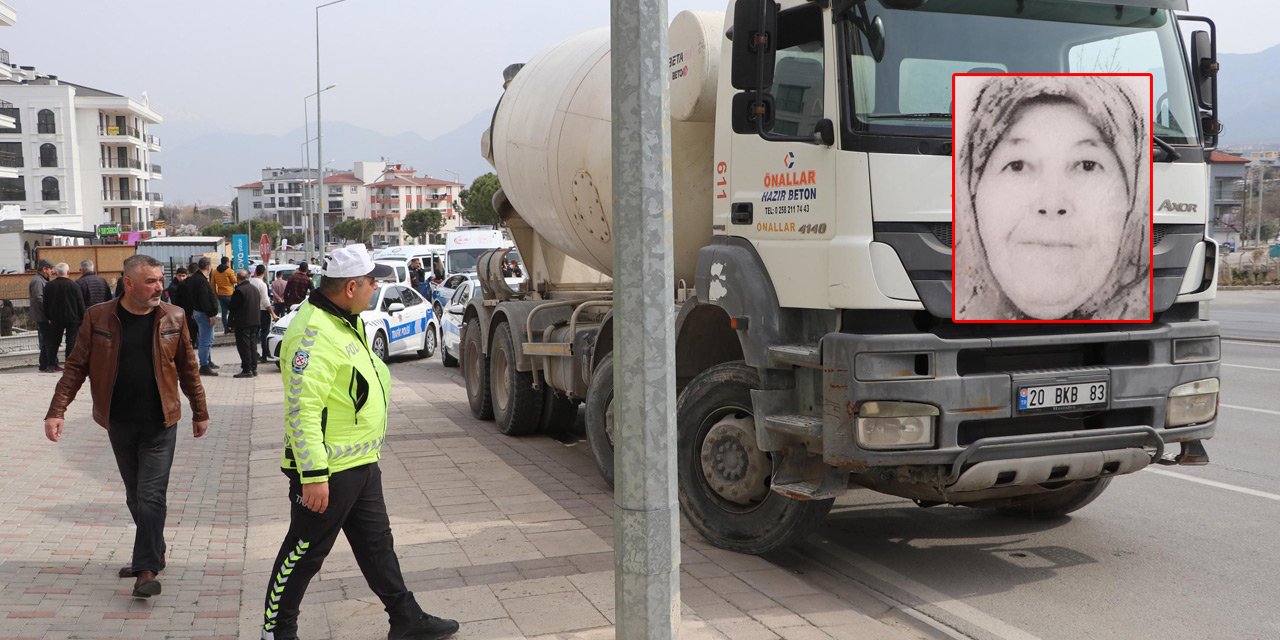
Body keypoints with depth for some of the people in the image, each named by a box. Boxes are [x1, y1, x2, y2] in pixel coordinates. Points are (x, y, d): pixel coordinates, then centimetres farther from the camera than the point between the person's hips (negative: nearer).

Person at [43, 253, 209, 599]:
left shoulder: (173, 317, -3)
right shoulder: (98, 317, -4)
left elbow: (188, 369, 5)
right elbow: (76, 366, -1)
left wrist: (200, 412, 10)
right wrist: (57, 410, -9)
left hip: (160, 424, -2)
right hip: (120, 424, 2)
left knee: (151, 496, -6)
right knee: (136, 497, 15)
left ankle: (147, 569, -2)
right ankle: (153, 555, 31)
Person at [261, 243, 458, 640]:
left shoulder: (346, 321, 10)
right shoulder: (313, 333, -23)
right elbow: (301, 408, -27)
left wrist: (375, 429, 26)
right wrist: (314, 475, -27)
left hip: (361, 464, 10)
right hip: (328, 472, -10)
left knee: (377, 543, 18)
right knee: (304, 552, 5)